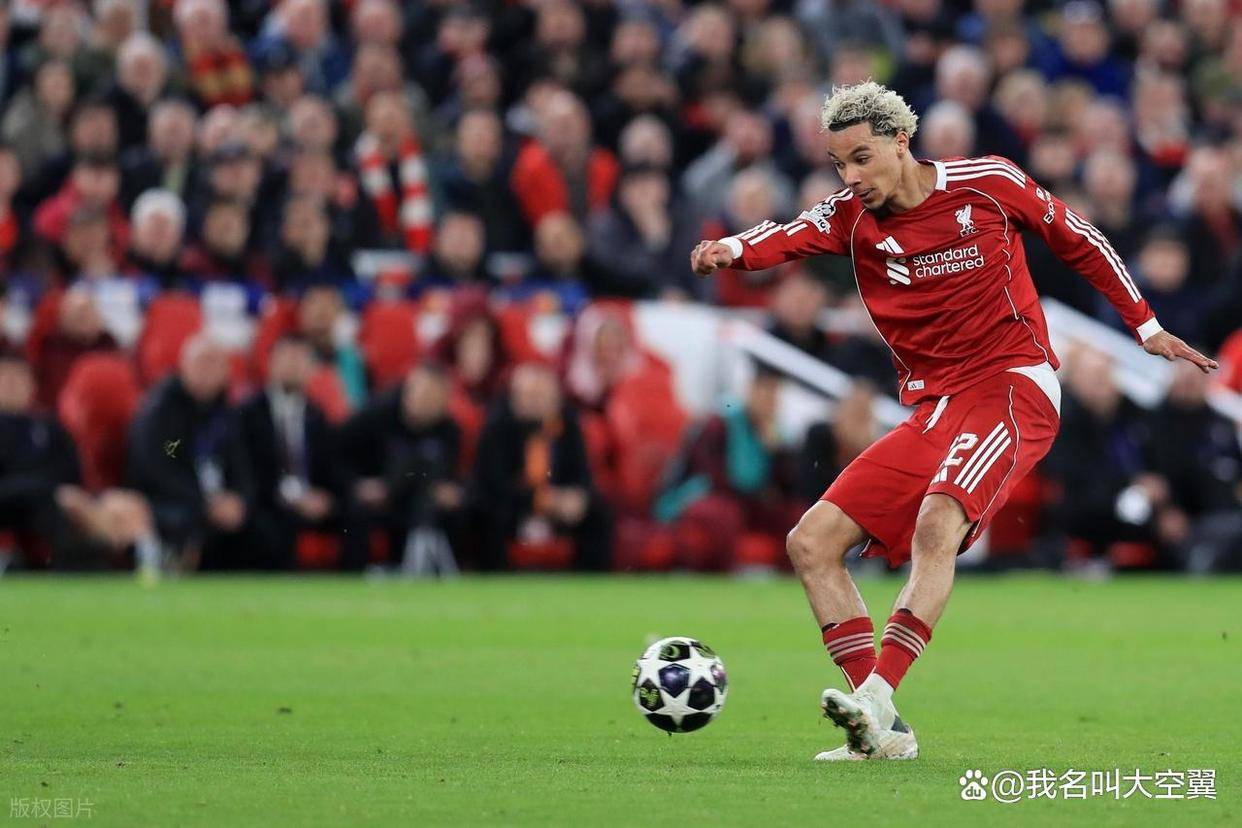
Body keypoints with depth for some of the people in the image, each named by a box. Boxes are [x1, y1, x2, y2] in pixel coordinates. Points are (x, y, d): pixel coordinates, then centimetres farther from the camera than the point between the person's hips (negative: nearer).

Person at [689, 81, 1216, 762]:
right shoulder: (851, 216, 5)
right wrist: (732, 249, -40)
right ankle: (883, 730, -7)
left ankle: (876, 696, -41)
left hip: (1011, 387, -6)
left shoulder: (988, 183, -3)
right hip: (931, 411, 6)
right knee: (811, 542, -4)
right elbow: (792, 237, -17)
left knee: (937, 523, -32)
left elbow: (1077, 239, 12)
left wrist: (1145, 326, 16)